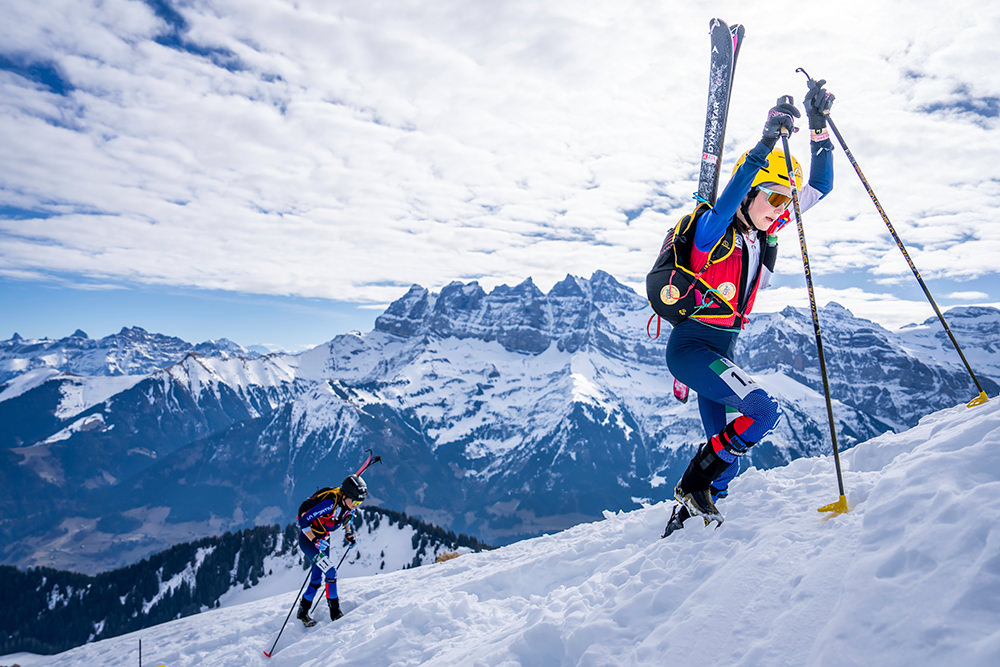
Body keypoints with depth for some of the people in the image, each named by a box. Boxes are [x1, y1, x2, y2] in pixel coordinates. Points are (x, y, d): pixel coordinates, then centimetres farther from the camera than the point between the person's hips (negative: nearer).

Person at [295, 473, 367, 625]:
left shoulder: (348, 504, -11)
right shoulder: (330, 503, -34)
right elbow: (303, 521, -30)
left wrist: (349, 534, 2)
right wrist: (315, 542, -35)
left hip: (323, 539, 8)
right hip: (308, 538, -8)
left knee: (317, 578, 15)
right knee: (330, 572, -16)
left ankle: (303, 612, 33)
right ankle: (335, 613, -4)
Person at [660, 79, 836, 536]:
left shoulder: (765, 231, 7)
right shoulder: (714, 227, -13)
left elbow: (819, 187, 11)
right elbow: (726, 203, -37)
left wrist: (818, 128, 1)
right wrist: (767, 143, -42)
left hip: (721, 352, 8)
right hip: (690, 346, -8)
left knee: (726, 446, 9)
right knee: (763, 410, -22)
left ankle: (691, 511, 25)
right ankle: (694, 485, -6)